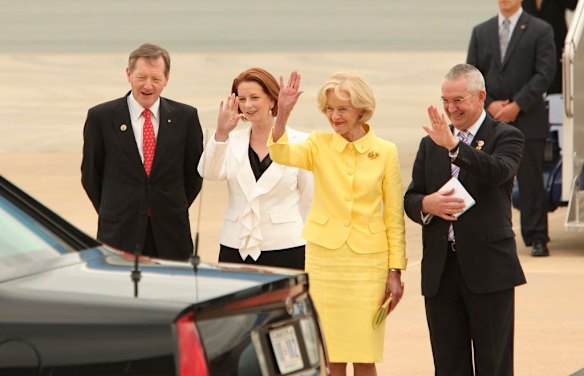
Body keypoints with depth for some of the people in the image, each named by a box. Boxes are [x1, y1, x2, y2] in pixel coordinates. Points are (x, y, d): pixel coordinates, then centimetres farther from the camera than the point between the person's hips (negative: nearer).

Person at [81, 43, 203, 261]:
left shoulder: (185, 117, 5)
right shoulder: (101, 117, 1)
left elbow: (194, 172, 13)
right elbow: (90, 174, 9)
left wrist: (173, 212, 9)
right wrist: (112, 213, 8)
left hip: (170, 236, 1)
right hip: (119, 235, -1)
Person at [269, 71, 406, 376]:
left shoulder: (385, 152, 0)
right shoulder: (319, 145, 2)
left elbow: (394, 217, 3)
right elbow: (281, 155, -18)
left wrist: (395, 271, 0)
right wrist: (282, 114, -34)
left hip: (368, 262, -1)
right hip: (324, 259, 1)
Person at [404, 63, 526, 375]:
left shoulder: (506, 137, 0)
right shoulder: (431, 143, 15)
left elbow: (498, 171, -22)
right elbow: (410, 200, 13)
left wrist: (453, 145, -33)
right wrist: (427, 204, -11)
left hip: (488, 267, -4)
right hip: (440, 269, 4)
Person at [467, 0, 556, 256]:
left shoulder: (540, 31, 2)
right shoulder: (481, 32, 13)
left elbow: (544, 74, -6)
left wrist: (517, 105, -13)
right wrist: (489, 105, -6)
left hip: (527, 120, -3)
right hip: (489, 120, 3)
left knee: (530, 181, -3)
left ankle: (536, 238, 3)